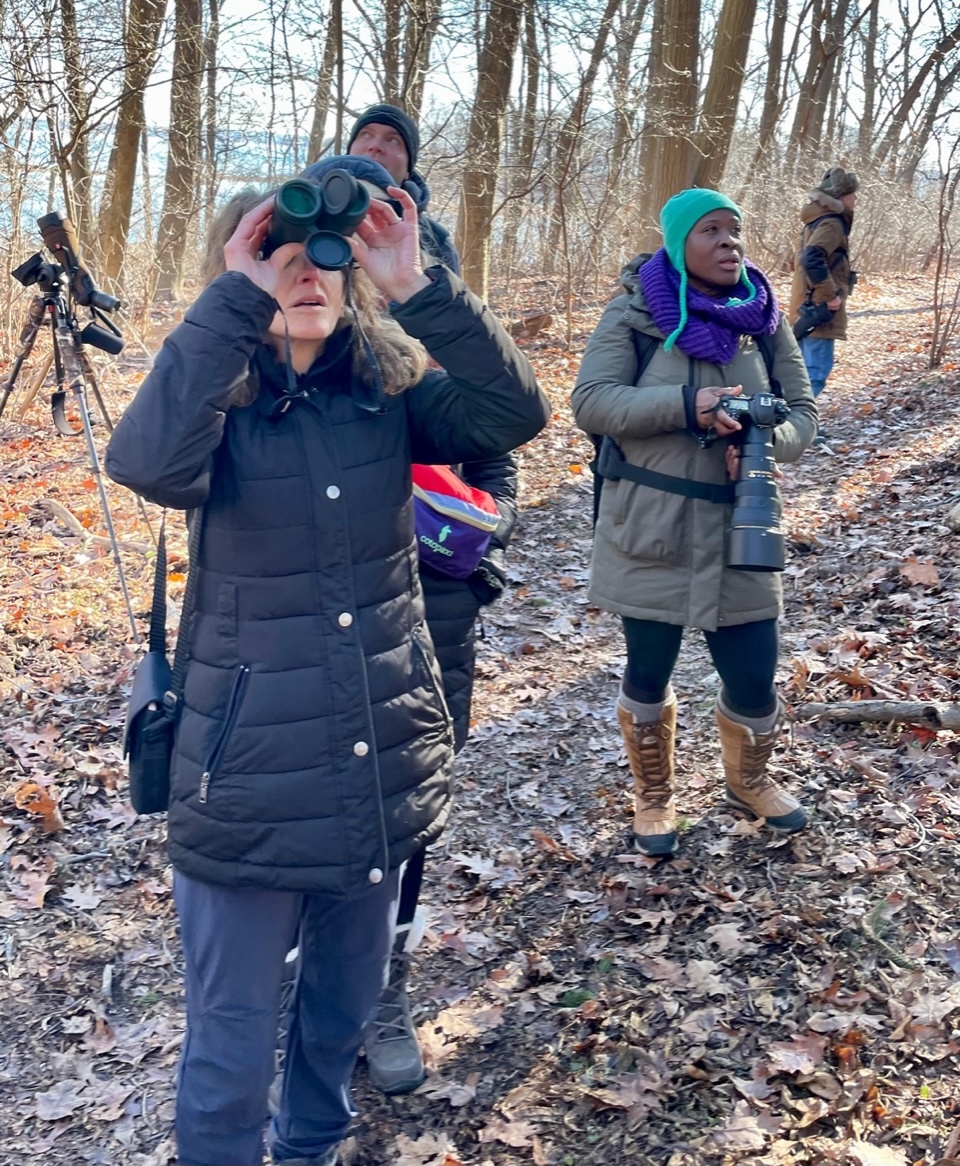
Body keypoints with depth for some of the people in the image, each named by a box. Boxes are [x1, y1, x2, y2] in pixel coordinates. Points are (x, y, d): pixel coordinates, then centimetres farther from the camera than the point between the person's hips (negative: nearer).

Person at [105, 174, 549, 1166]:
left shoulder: (389, 393, 0)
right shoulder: (214, 403, -10)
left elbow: (515, 413, -16)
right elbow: (149, 464, -32)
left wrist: (417, 287, -23)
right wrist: (233, 301, -29)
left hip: (384, 773, 4)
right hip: (253, 783, -4)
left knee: (344, 1008, 24)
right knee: (230, 1055, 9)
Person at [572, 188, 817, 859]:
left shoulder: (764, 319, 4)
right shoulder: (636, 313, -7)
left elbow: (804, 410, 6)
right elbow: (591, 402, -15)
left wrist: (765, 443, -16)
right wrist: (685, 405, -27)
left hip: (740, 526, 3)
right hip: (650, 528, -2)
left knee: (753, 675, 5)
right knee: (648, 673, 11)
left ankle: (749, 779, 37)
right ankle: (655, 797, 36)